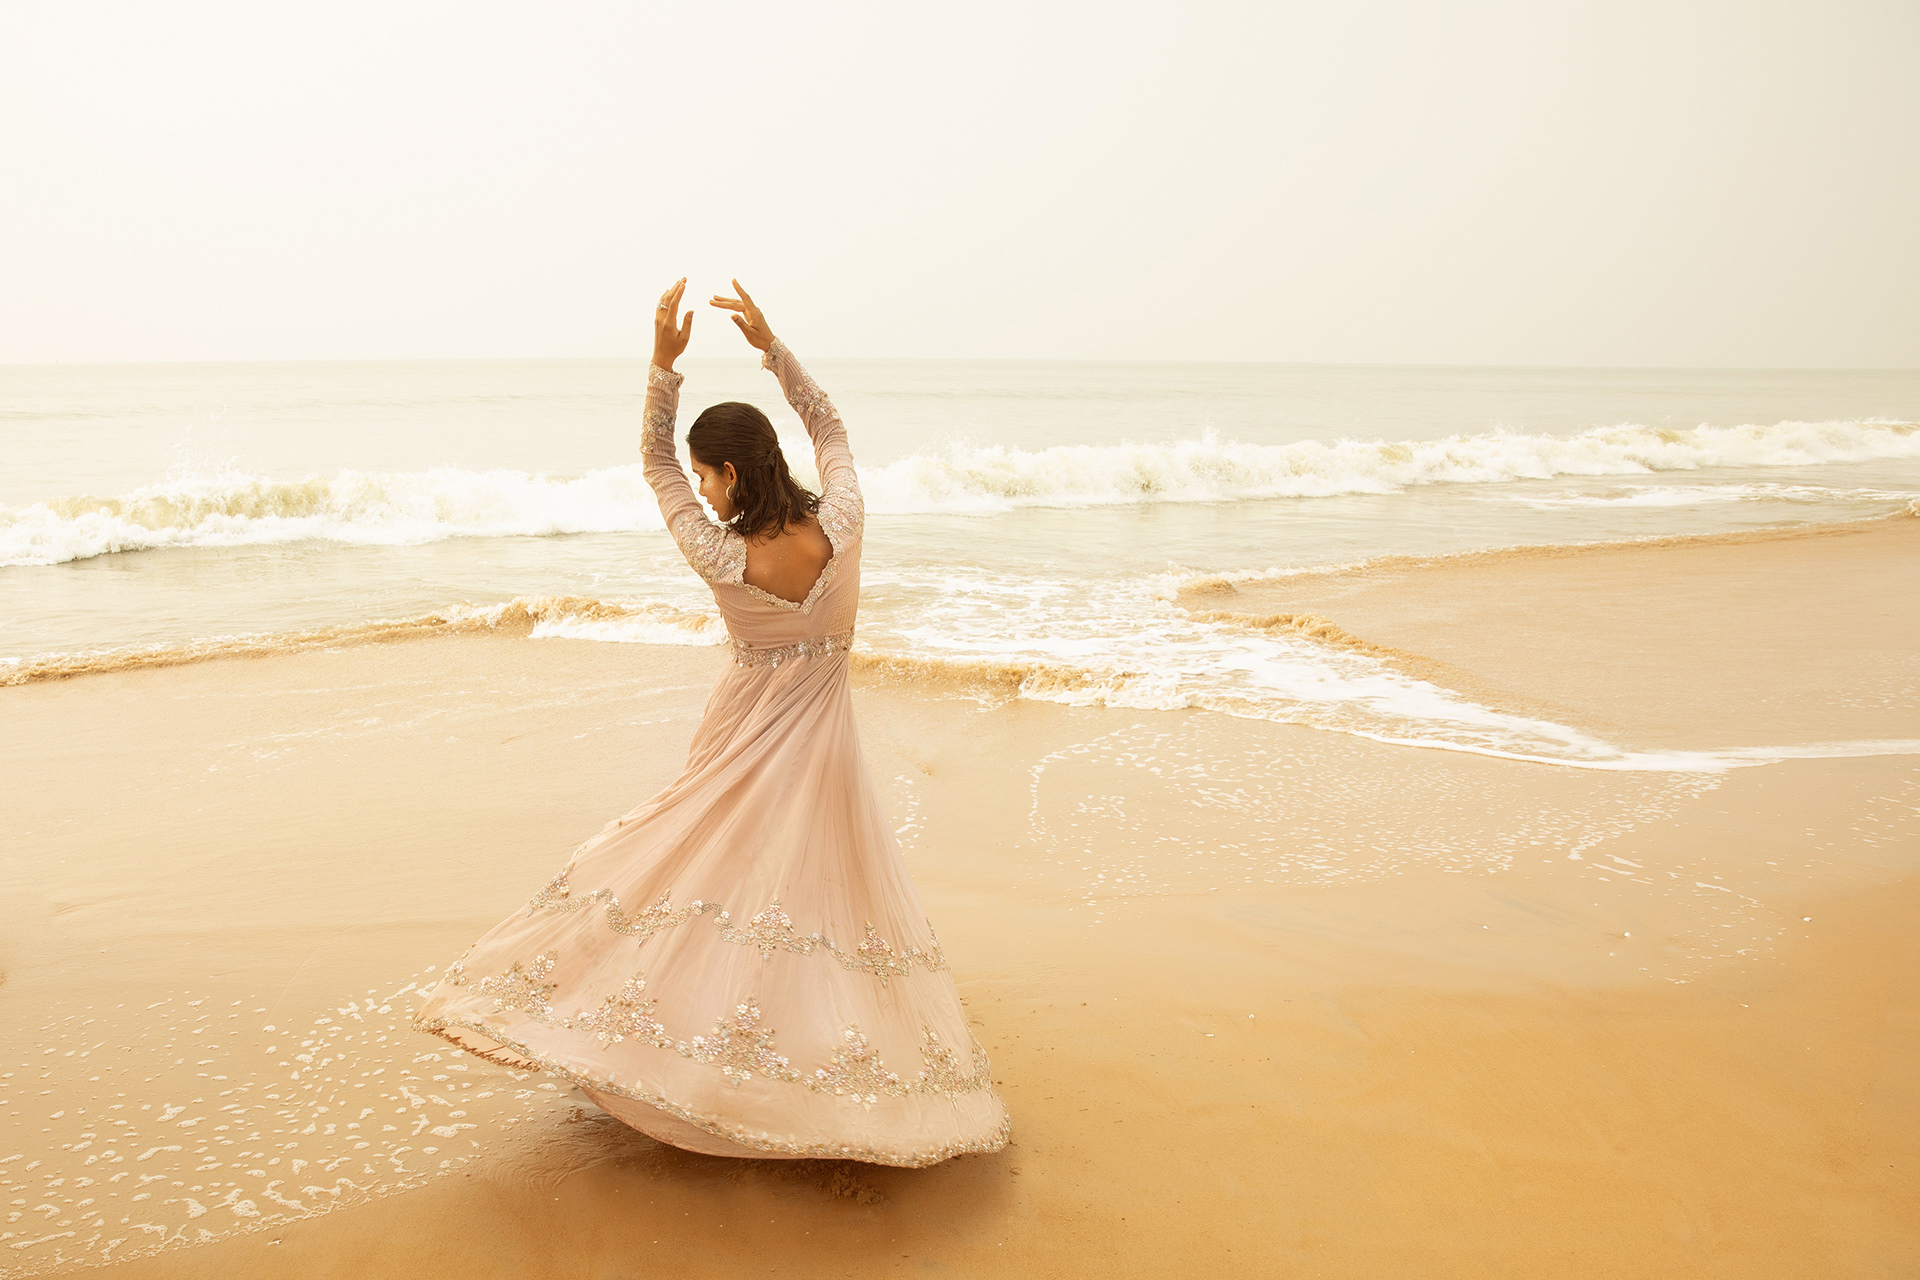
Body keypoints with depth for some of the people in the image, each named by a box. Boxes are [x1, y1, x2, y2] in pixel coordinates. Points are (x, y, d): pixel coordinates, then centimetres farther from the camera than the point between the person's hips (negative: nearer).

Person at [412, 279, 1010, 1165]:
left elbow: (653, 466, -10)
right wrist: (771, 345, -9)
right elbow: (831, 432, -3)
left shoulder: (722, 560, -23)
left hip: (745, 740, -2)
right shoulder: (839, 530, -19)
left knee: (708, 862, 15)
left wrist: (664, 361, -19)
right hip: (822, 735, 2)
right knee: (822, 882, 12)